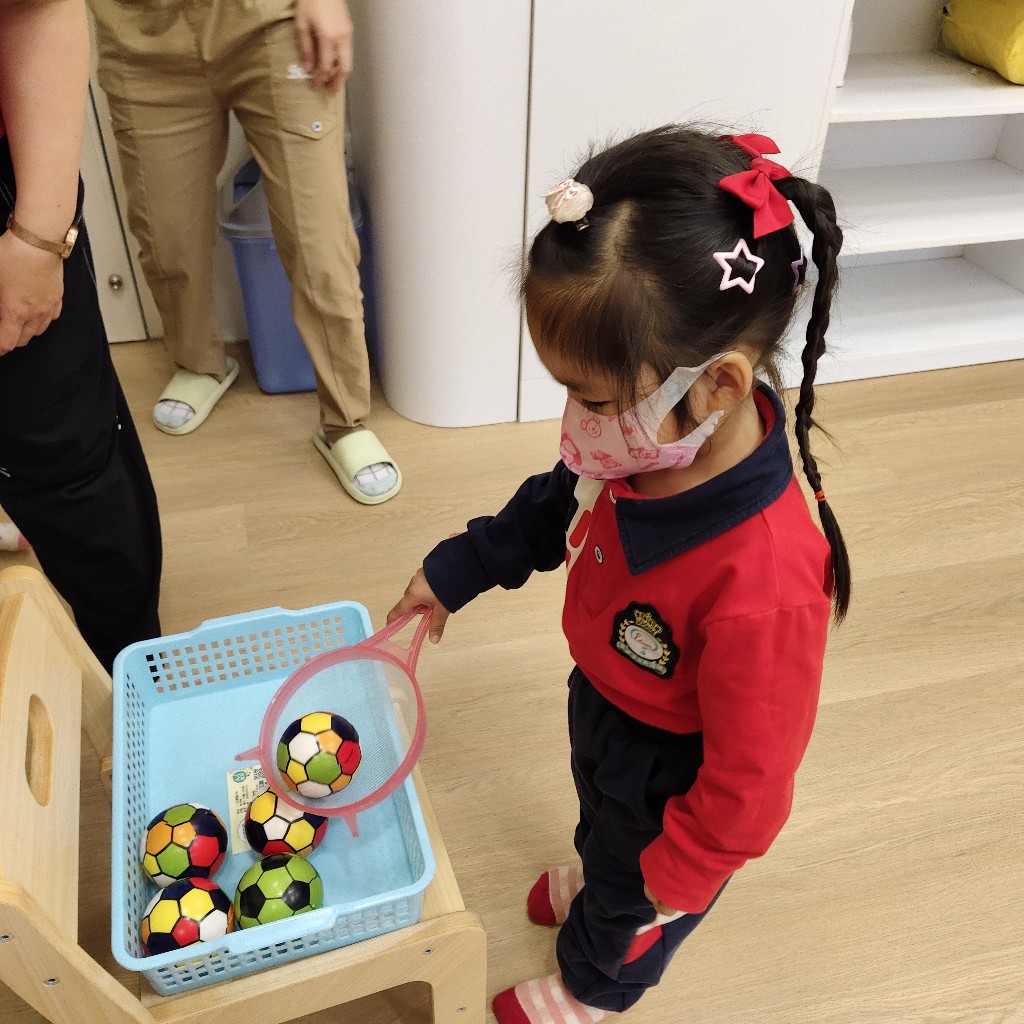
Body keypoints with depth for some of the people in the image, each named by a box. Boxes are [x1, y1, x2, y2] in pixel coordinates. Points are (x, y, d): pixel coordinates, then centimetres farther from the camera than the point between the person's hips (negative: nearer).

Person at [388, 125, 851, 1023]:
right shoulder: (649, 438, -25)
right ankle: (595, 879, 74)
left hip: (670, 778, -5)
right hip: (601, 706, 6)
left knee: (632, 901, 29)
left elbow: (750, 780, -31)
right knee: (599, 816, 39)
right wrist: (459, 569, 2)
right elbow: (561, 505, -1)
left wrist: (677, 874, -15)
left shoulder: (764, 587, -47)